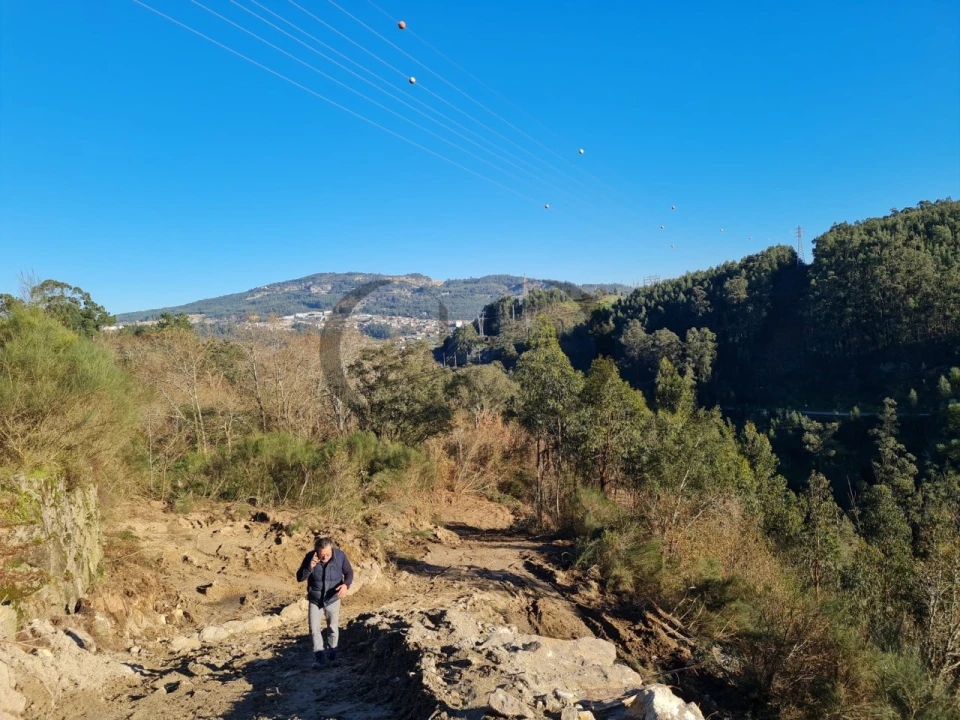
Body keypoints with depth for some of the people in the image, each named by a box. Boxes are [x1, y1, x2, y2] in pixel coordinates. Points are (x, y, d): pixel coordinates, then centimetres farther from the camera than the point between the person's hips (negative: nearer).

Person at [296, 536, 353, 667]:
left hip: (333, 599, 0)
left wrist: (346, 584, -28)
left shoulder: (340, 555, -21)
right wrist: (309, 567, -35)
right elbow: (299, 578, -15)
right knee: (314, 629, -1)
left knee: (333, 629, 13)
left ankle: (332, 656, 32)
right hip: (315, 600, 0)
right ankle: (319, 657, 15)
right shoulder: (310, 557, -21)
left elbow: (349, 572, -7)